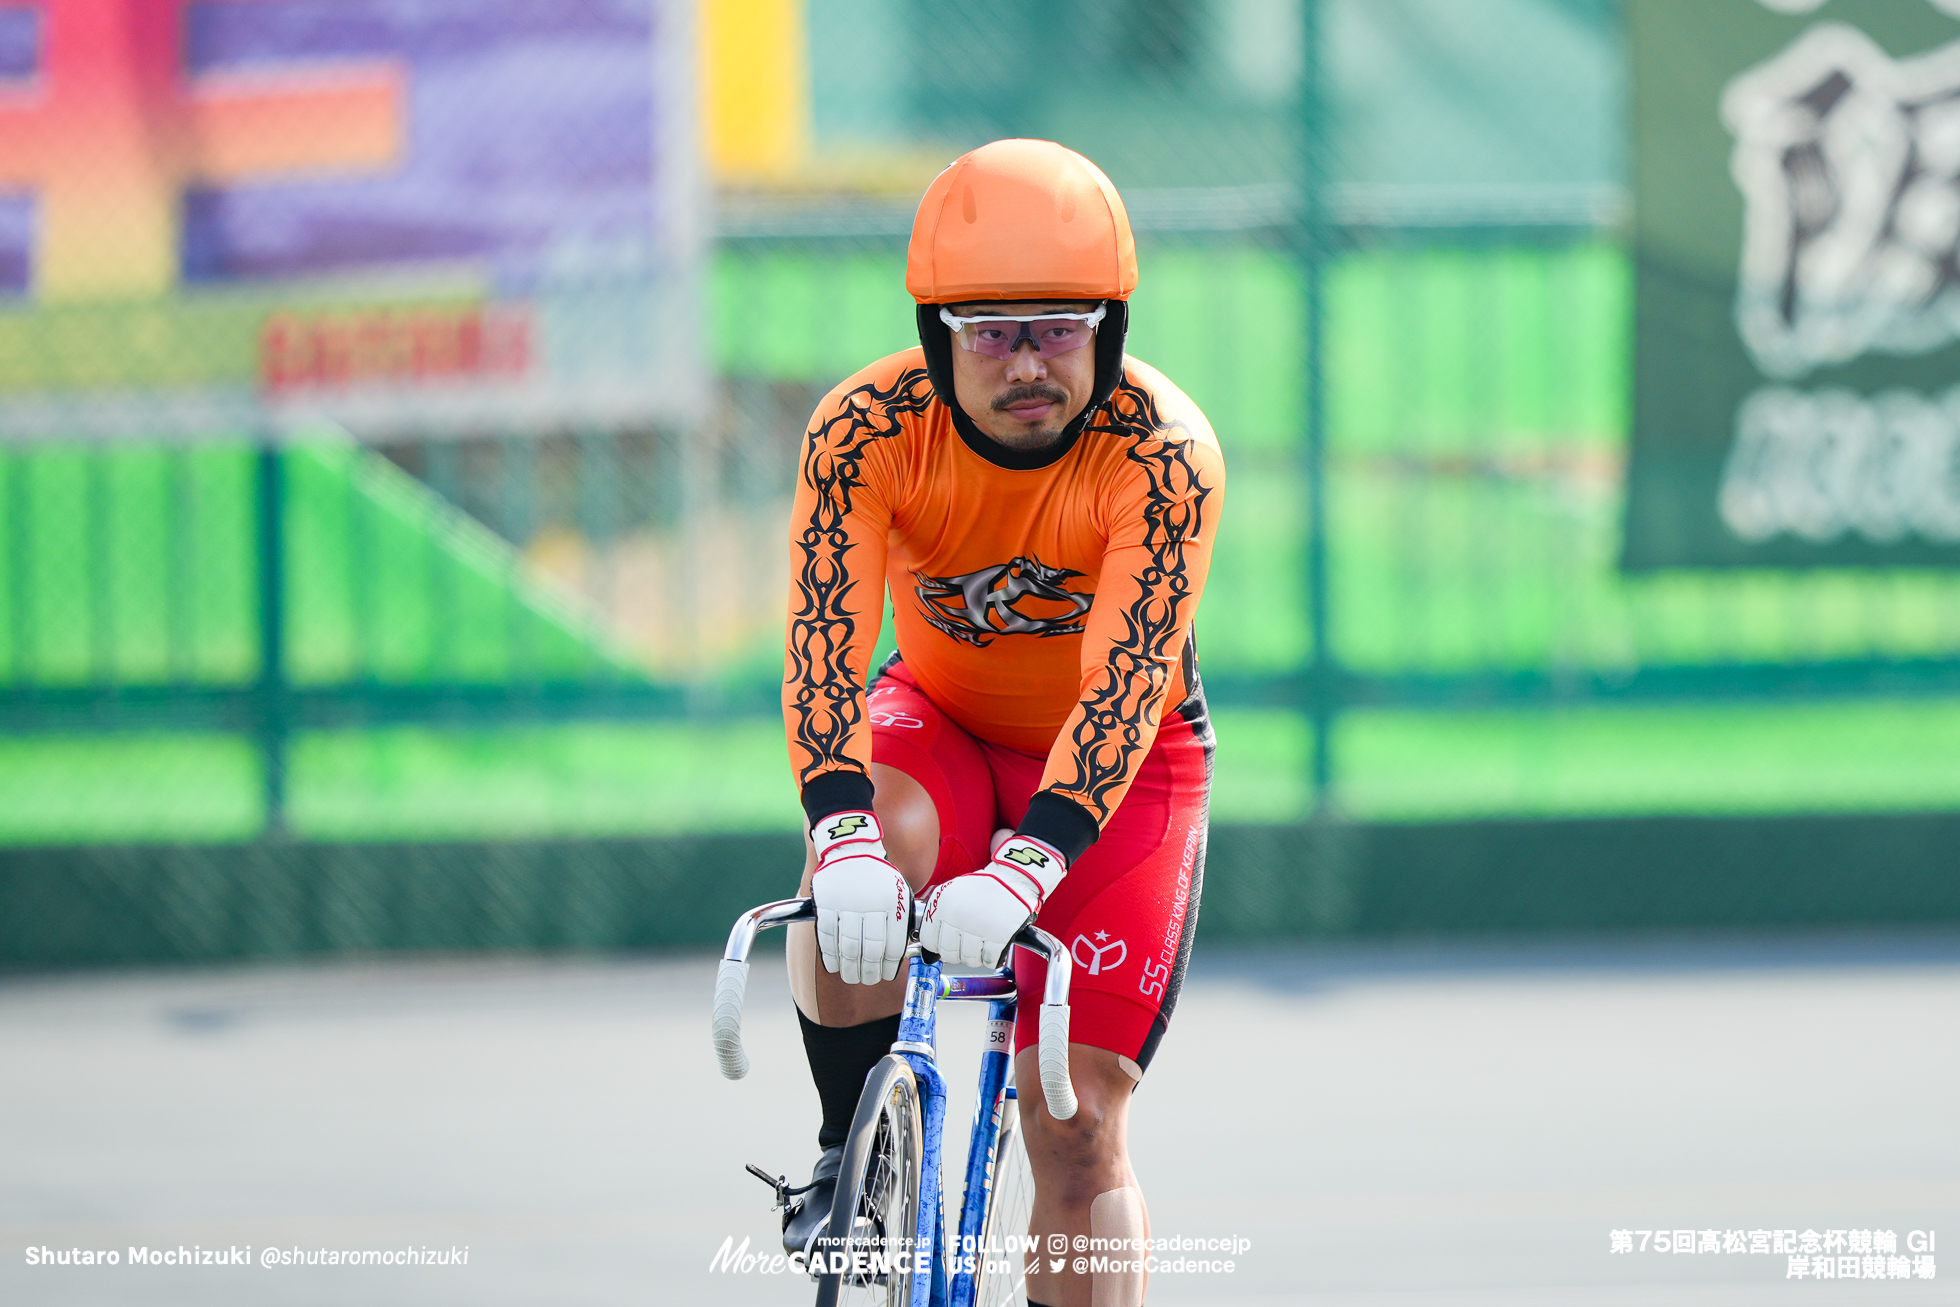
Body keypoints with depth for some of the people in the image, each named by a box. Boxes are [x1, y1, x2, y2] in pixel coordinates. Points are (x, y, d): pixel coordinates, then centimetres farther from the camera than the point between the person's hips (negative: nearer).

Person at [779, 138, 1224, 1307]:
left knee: (1079, 1126, -9)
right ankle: (852, 1162, -13)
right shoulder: (866, 430, -24)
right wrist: (845, 841, -51)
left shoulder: (1166, 452, -29)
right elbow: (826, 641, -33)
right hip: (943, 723, 1)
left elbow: (1128, 680, -38)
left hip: (1121, 765, -1)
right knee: (862, 860, -34)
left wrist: (1022, 870, -52)